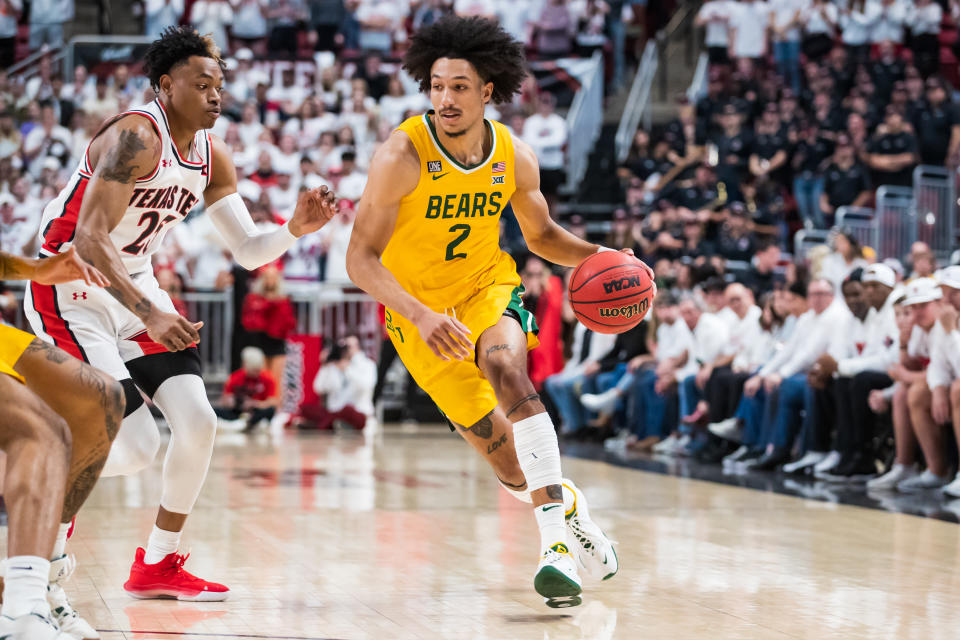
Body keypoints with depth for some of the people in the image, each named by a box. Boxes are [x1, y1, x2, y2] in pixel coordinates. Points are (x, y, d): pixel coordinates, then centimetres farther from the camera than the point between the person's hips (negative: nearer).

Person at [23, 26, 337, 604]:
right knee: (136, 446, -15)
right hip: (73, 291, -8)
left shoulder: (213, 157, 2)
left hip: (137, 286, 8)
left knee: (198, 422, -5)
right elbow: (88, 239, -30)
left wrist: (297, 229, -17)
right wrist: (149, 314, -38)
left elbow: (249, 252, 4)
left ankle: (159, 565, 10)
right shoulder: (136, 137, -23)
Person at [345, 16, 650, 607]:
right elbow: (361, 259, -23)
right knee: (509, 465, -3)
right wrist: (421, 316, -38)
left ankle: (559, 538, -37)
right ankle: (568, 503, 32)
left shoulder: (516, 158, -9)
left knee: (508, 371, -33)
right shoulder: (402, 157, -22)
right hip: (419, 309, -1)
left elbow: (542, 235, 9)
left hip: (488, 287, 2)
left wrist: (598, 257, -12)